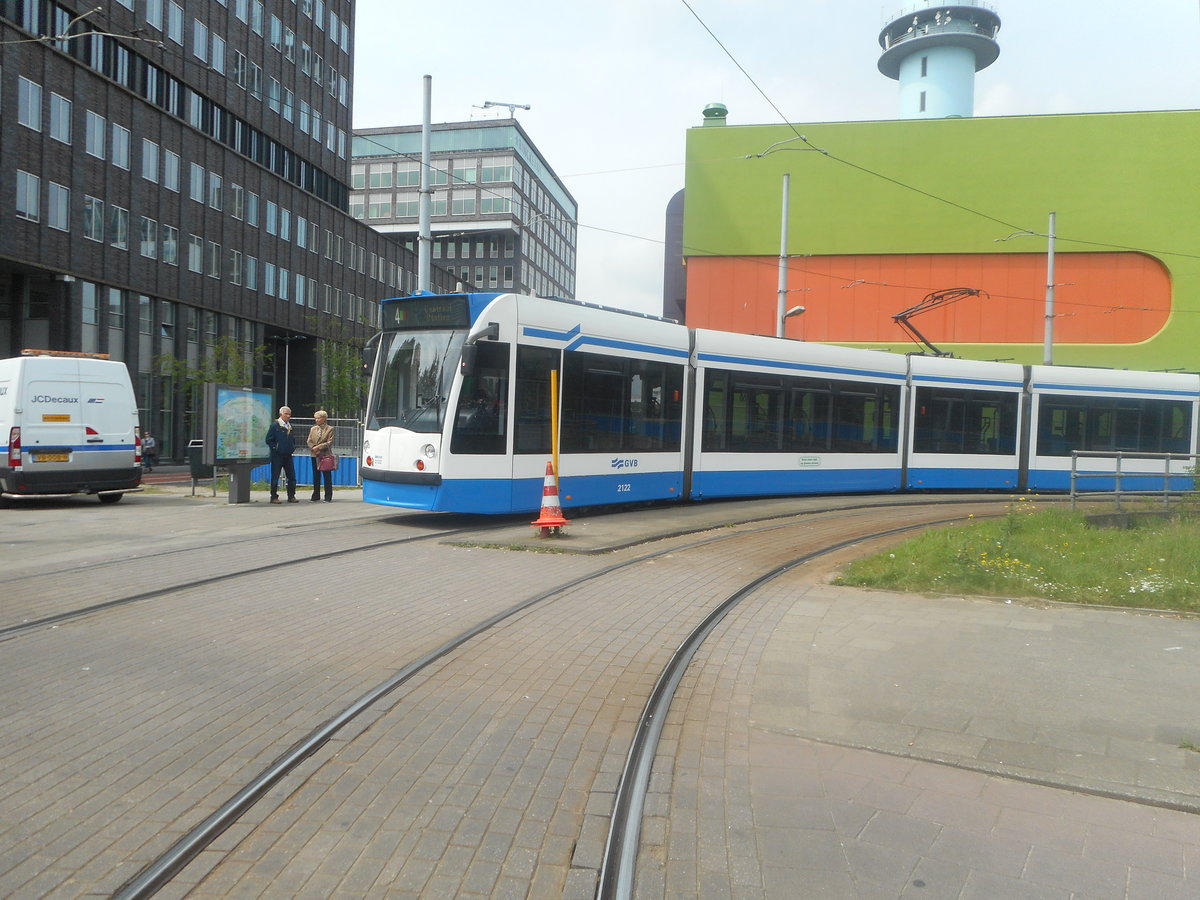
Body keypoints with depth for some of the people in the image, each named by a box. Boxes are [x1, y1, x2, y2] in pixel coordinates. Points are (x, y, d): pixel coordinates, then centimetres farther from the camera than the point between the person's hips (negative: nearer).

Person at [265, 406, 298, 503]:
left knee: (292, 477, 5)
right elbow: (269, 440, -8)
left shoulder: (290, 426, 13)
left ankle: (291, 496, 12)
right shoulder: (275, 425, -6)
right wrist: (275, 448, -11)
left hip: (288, 455, 6)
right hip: (277, 456, -6)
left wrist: (293, 448, 9)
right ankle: (274, 497, 7)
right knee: (275, 477, 1)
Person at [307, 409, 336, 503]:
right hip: (315, 456, 4)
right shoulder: (313, 429, 15)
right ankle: (316, 496, 14)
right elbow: (309, 441, 9)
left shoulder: (330, 429, 0)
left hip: (326, 456, -4)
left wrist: (318, 447, -16)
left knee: (327, 477, -2)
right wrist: (314, 448, -10)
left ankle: (328, 497, 3)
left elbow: (329, 442, -9)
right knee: (316, 477, 8)